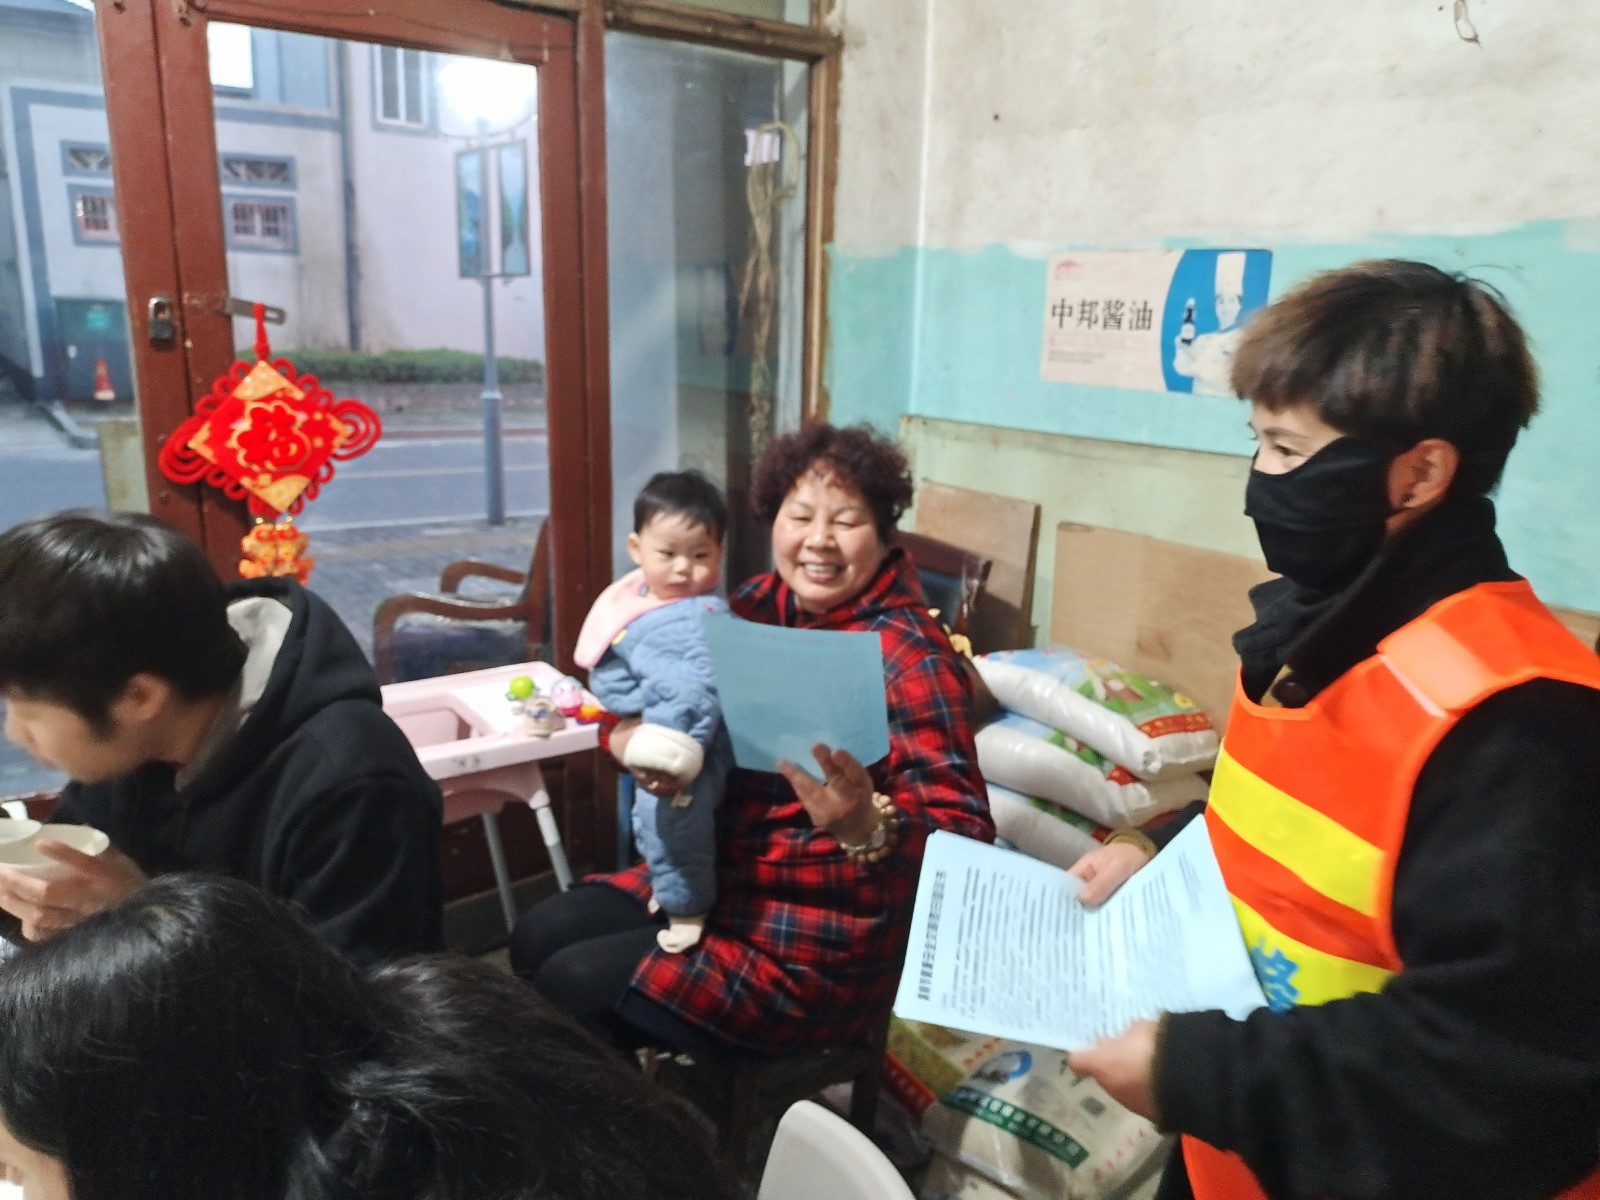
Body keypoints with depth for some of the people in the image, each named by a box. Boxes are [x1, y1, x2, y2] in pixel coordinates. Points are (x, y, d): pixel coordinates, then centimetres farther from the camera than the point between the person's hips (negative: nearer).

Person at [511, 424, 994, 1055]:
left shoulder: (906, 654, -21)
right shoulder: (764, 602, -1)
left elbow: (965, 835, -25)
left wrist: (866, 827, -45)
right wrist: (632, 739, -16)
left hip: (818, 947, -7)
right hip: (719, 882, 7)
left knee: (571, 987, -9)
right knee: (538, 938, 6)